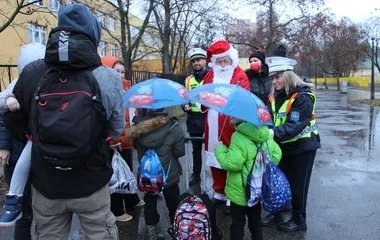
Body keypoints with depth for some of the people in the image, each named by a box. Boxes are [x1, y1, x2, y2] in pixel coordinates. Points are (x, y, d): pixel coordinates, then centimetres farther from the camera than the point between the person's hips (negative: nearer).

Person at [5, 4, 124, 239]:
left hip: (44, 183, 3)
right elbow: (117, 129, -7)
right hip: (91, 183, -2)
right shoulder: (107, 77, -17)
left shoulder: (30, 73, -8)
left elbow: (15, 122, 5)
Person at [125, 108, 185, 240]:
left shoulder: (138, 126, -10)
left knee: (150, 203, 18)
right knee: (173, 204, 17)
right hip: (169, 175, -2)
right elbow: (179, 152, -11)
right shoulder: (174, 128, -20)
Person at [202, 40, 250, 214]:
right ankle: (219, 192, 32)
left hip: (231, 127, -6)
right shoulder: (210, 75, 13)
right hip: (212, 127, 6)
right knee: (215, 161, 15)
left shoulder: (240, 76, -6)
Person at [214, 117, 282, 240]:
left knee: (237, 224, 9)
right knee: (256, 221, 23)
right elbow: (276, 154, 7)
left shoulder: (239, 137, -25)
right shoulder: (265, 134, 0)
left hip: (241, 191, -7)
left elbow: (231, 164, -27)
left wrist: (220, 149, -12)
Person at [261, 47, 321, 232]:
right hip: (283, 146, 6)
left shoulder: (303, 97, -20)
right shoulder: (275, 97, 2)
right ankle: (276, 214, 32)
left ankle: (299, 220, 25)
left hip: (302, 146, -6)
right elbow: (269, 119, 0)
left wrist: (273, 133, -41)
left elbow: (294, 125, -30)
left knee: (297, 184, 6)